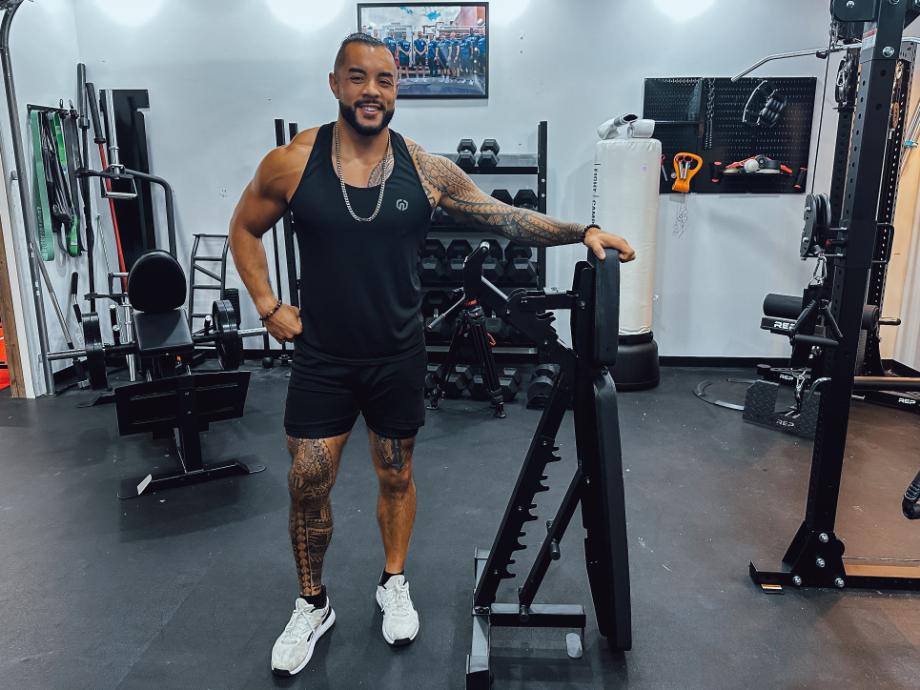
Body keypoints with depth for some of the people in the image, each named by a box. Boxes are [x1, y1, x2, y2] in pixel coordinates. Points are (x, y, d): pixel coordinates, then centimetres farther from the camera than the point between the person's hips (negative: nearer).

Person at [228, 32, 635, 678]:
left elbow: (508, 217, -4)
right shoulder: (292, 162, -7)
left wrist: (582, 231, -15)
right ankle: (313, 606, 31)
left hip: (398, 356, 1)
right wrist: (269, 307, 0)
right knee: (308, 486, 5)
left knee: (397, 475, 15)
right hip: (322, 356, 0)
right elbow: (245, 228, 8)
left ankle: (395, 586, 40)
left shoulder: (425, 169, -6)